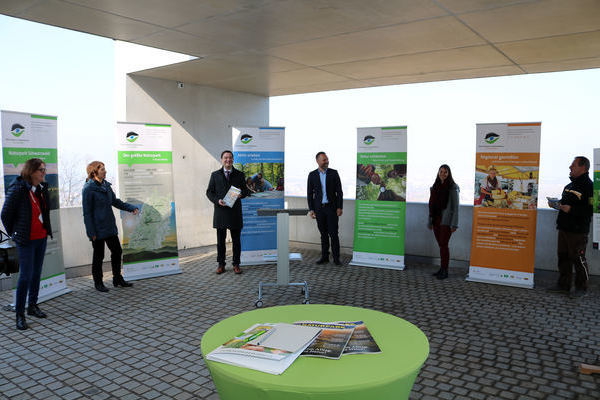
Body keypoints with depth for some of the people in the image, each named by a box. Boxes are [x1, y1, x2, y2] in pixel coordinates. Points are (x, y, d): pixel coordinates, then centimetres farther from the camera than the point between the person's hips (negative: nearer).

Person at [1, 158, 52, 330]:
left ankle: (32, 306, 29)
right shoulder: (17, 189, -16)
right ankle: (19, 314, 7)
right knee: (26, 276, -5)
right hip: (26, 240, -6)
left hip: (41, 237, 7)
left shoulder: (42, 188, 4)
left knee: (37, 273, 15)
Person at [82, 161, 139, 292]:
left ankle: (118, 279, 27)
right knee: (98, 256, 5)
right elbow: (87, 212, -13)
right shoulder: (88, 189, -14)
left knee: (117, 251, 12)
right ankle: (98, 283, 22)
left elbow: (115, 201, 17)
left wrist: (131, 208, 4)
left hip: (110, 227, 7)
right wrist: (91, 232, -15)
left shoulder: (106, 185, 8)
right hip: (98, 230, -7)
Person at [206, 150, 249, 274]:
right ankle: (221, 264, 16)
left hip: (235, 212, 0)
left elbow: (246, 191, 9)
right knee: (220, 240, 6)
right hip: (220, 212, 0)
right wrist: (217, 200, -12)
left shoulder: (240, 175, 8)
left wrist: (241, 194, -14)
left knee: (236, 239, 4)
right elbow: (209, 192, 6)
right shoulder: (215, 175, 7)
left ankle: (236, 264, 15)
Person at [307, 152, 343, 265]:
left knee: (333, 233, -3)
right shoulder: (312, 175, 3)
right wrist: (311, 209, -1)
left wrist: (340, 207, -7)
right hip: (319, 208, 2)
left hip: (332, 207, -2)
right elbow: (309, 193, 5)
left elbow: (339, 191, -1)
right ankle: (324, 256, 17)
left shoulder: (334, 173, 0)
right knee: (323, 234, 8)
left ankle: (336, 258, 5)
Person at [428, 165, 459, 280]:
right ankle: (442, 268, 18)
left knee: (443, 245, -6)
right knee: (441, 245, 10)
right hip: (436, 220, 5)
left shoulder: (453, 187, -4)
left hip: (446, 220, -5)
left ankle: (445, 271, 1)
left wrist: (454, 224, -13)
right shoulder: (434, 187, 13)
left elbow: (455, 206, -7)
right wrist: (429, 222, 13)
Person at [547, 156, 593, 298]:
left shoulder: (589, 186, -12)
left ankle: (581, 288, 12)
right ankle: (564, 285, 22)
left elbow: (591, 210, -21)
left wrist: (571, 209, -22)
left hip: (578, 231, -9)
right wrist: (556, 204, 10)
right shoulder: (570, 186, 16)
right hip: (564, 228, 9)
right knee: (563, 256, 12)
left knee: (578, 258, -1)